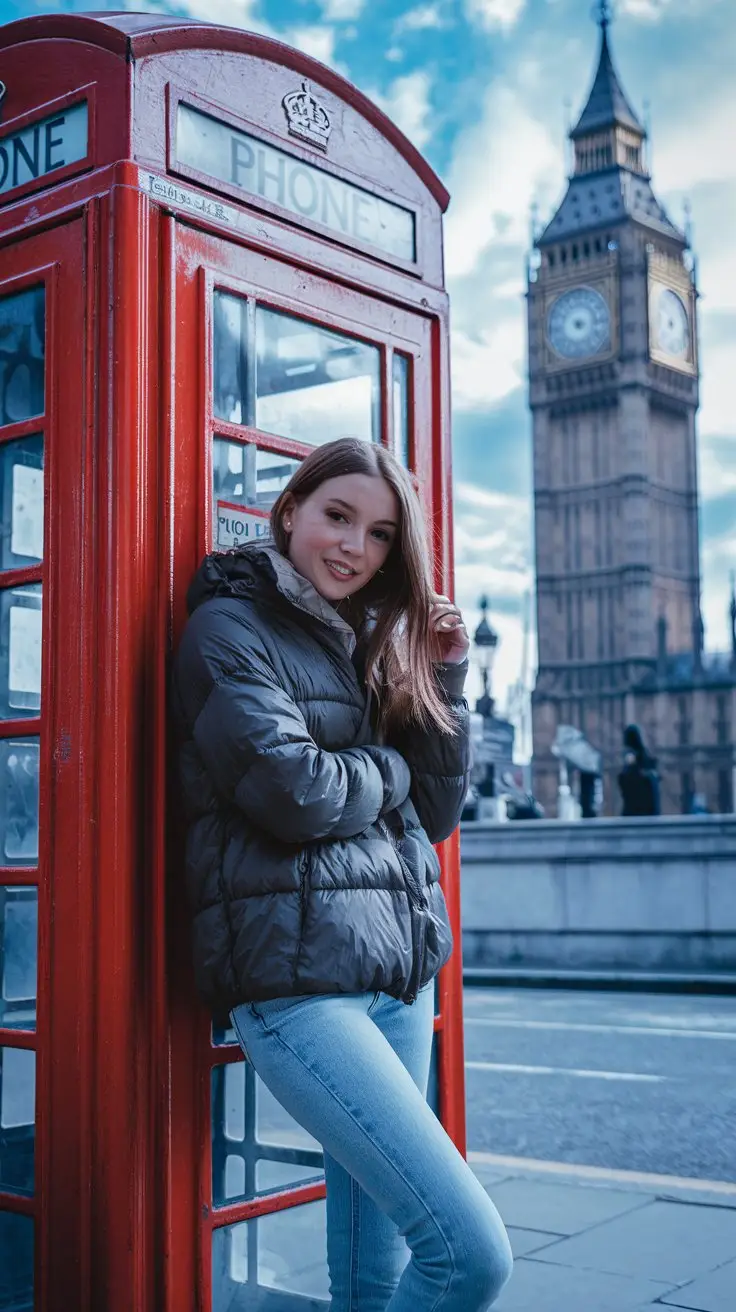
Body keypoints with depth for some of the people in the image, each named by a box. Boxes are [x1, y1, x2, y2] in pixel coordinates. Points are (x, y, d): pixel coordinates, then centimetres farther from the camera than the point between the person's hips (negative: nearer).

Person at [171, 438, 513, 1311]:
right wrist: (384, 771, 3)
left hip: (400, 969, 8)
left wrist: (444, 674, 7)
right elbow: (291, 792, -15)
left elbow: (434, 813, 16)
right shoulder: (229, 628, -2)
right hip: (296, 977, -7)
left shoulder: (366, 645, 19)